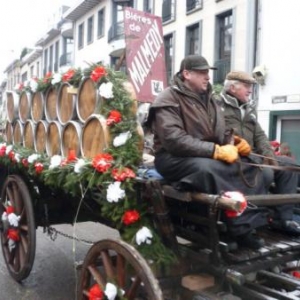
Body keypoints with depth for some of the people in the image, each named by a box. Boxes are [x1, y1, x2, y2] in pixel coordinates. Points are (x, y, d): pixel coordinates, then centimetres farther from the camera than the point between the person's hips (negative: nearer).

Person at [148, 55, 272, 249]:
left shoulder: (207, 99, 15)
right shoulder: (169, 99, -10)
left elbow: (219, 133, 23)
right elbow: (175, 140, -23)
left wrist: (233, 143, -2)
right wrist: (216, 151, -27)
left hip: (209, 157, 8)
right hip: (175, 158, -8)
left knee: (253, 171, -8)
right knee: (209, 169, -37)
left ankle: (251, 224, -15)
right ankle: (242, 228, -28)